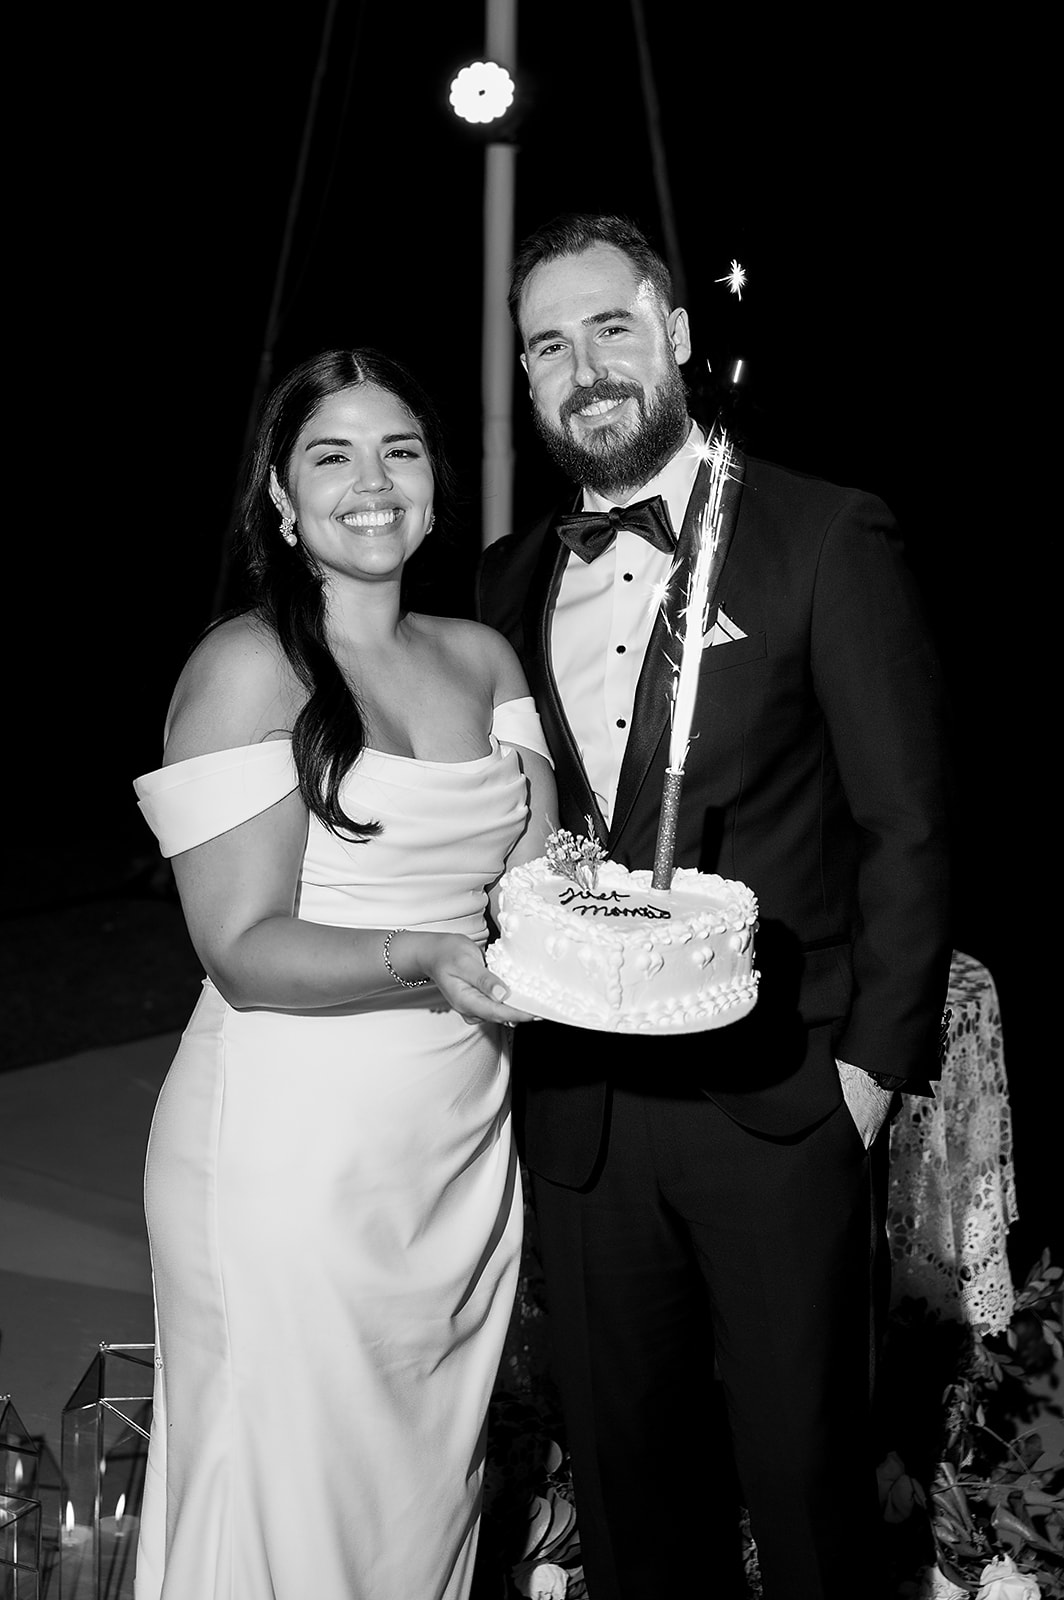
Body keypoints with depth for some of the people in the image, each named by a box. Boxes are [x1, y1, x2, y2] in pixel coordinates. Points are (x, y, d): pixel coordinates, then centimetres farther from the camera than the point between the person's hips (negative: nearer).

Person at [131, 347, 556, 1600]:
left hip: (466, 1139, 6)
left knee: (430, 1486, 19)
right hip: (295, 1153, -5)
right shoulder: (246, 666, -10)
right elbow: (245, 951, -14)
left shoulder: (481, 657, 9)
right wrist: (428, 961, -28)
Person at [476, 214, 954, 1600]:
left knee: (803, 1471, 10)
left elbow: (907, 826, -6)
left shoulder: (826, 539, -5)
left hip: (776, 1104, -4)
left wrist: (876, 1061, -10)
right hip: (578, 1108, 4)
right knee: (629, 1474, 17)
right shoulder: (511, 580, 9)